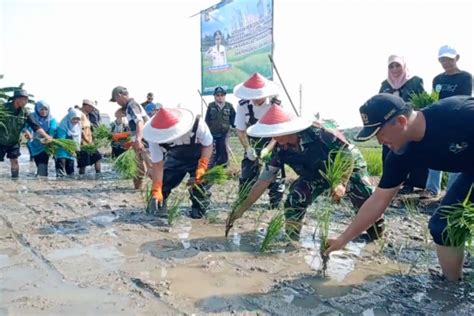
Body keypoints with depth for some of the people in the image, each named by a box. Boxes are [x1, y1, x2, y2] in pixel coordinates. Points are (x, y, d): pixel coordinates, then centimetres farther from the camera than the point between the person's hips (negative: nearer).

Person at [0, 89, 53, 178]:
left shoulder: (25, 112, -8)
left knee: (14, 161, 2)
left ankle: (15, 179, 11)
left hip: (14, 141, 2)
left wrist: (45, 136, -27)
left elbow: (35, 125, -14)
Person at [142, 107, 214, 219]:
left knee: (200, 184, -9)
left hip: (199, 157, -2)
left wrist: (202, 168, -31)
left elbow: (208, 146, -20)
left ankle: (198, 214, 14)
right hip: (175, 158, 2)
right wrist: (156, 190, -26)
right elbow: (157, 164, -21)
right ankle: (159, 208, 19)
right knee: (163, 182, -7)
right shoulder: (156, 139, -31)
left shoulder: (198, 125, -38)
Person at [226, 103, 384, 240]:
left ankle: (377, 236, 5)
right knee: (294, 200, -17)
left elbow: (351, 153, -25)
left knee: (367, 199, -21)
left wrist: (342, 183, -35)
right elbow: (263, 181, -17)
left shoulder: (319, 134, -37)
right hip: (314, 176, 4)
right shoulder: (280, 150, -23)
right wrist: (241, 209, -19)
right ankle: (290, 238, 2)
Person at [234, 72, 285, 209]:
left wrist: (267, 149, -30)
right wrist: (248, 148, -23)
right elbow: (240, 130, -9)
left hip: (274, 146, -1)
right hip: (252, 146, 2)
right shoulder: (243, 104, -15)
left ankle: (275, 207, 14)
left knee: (275, 179, -2)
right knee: (246, 178, -2)